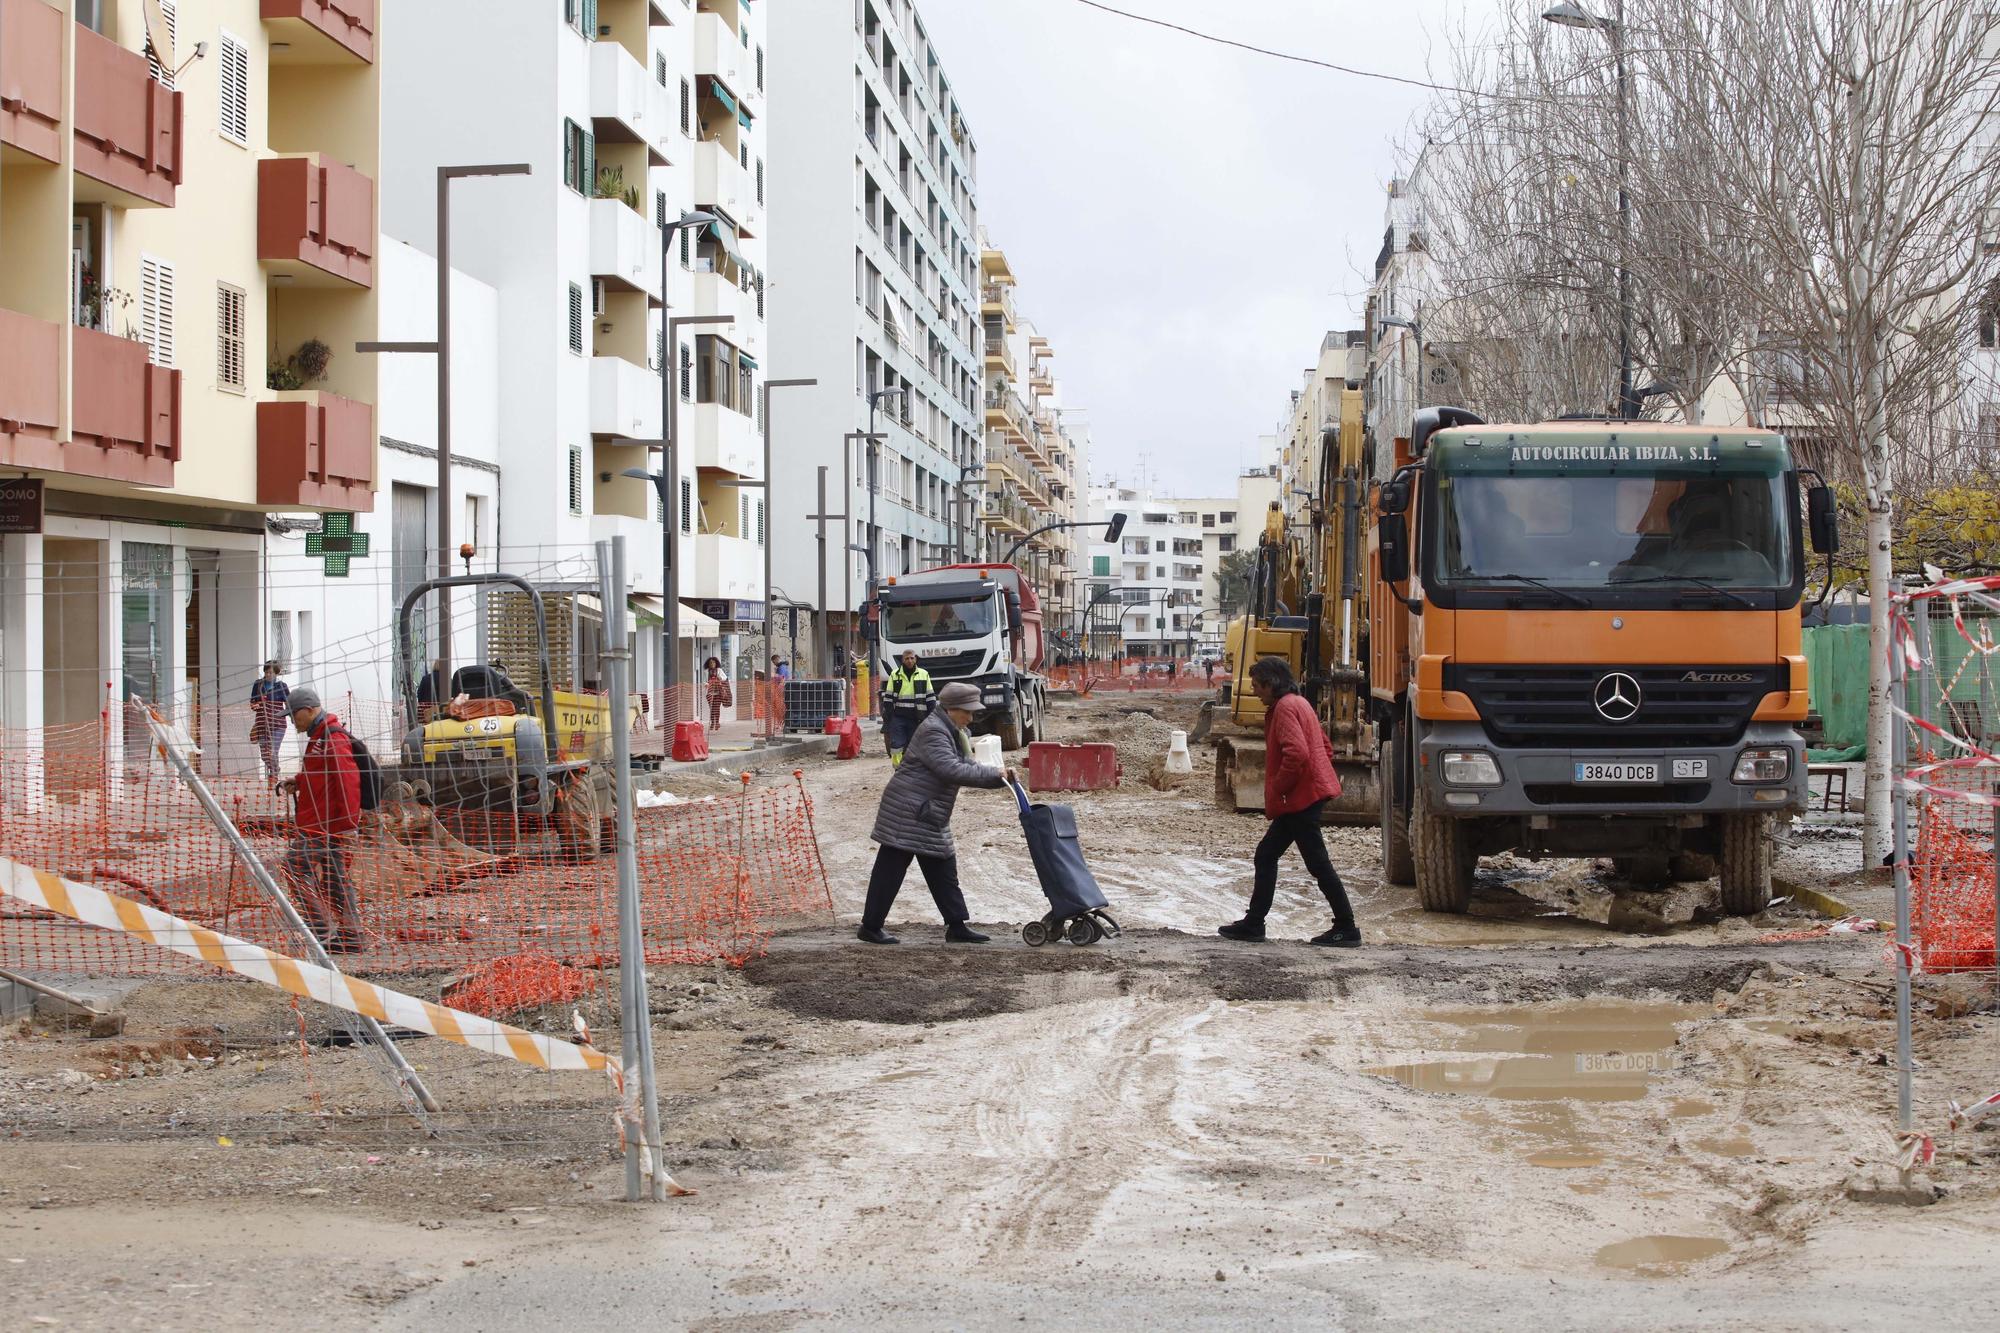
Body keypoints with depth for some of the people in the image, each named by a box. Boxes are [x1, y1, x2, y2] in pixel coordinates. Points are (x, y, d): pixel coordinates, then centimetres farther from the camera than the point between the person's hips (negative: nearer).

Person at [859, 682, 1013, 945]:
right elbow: (952, 770, -27)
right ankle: (870, 927, 3)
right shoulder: (933, 732, -18)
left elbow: (967, 767, 17)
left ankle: (956, 926, 13)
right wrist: (993, 775, -21)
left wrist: (1000, 777, 2)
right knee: (890, 869, -3)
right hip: (908, 813, -11)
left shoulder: (954, 733, 16)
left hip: (930, 816, 11)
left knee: (944, 870, 10)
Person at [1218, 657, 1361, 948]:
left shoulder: (1285, 707, -14)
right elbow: (1326, 748, 21)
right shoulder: (1299, 703, 17)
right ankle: (1253, 923, 17)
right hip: (1307, 796, 11)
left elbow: (1296, 754, -27)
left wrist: (1277, 790, -16)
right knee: (1266, 856, 13)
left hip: (1300, 800, -11)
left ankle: (1346, 929, -2)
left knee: (1318, 863, -6)